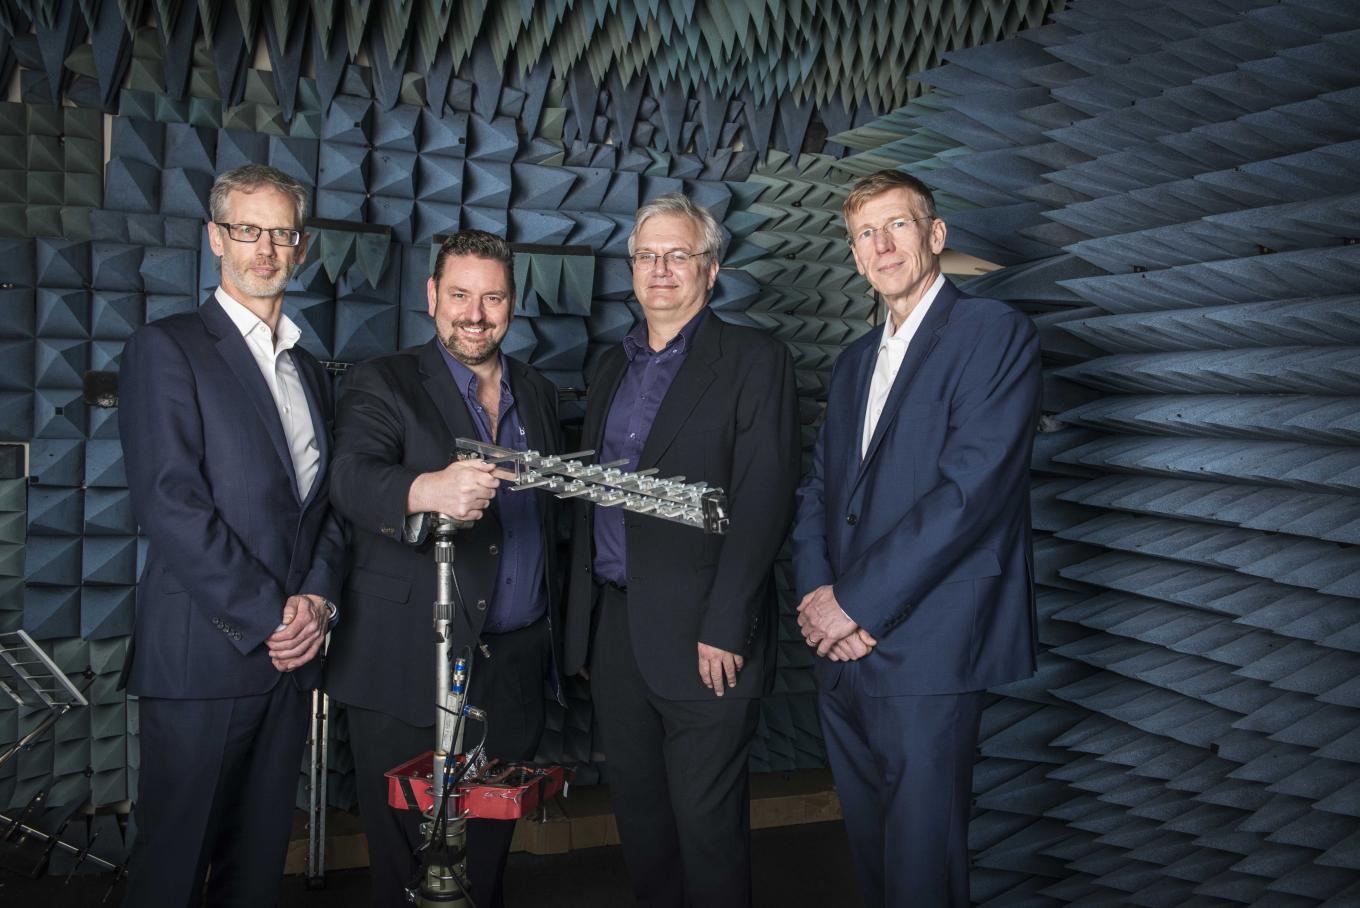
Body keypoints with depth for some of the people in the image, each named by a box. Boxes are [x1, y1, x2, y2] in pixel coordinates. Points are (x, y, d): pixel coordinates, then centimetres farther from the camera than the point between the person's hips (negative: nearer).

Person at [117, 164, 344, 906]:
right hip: (204, 656, -5)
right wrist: (268, 616, -13)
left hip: (289, 652, 6)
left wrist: (318, 599, -3)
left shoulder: (308, 369, 17)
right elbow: (170, 504, -13)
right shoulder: (165, 348, -3)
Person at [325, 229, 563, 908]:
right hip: (408, 672, -4)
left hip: (516, 669, 4)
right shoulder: (381, 385, -3)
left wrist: (555, 635, 11)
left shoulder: (539, 394, 13)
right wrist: (428, 490, -44)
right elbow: (352, 480, -22)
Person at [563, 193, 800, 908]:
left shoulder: (754, 361, -5)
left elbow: (763, 503, -13)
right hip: (611, 628, 6)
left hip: (702, 639, -6)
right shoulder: (614, 366, 15)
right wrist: (583, 620, 12)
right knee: (637, 811, 17)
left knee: (707, 822, 5)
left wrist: (725, 629, -19)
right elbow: (591, 494, 16)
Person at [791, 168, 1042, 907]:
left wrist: (856, 602, -15)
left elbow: (969, 488, -18)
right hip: (843, 653, 7)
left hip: (925, 654, -6)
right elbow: (818, 489, 14)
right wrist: (817, 592, -4)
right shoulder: (855, 361, 17)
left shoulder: (994, 333, -7)